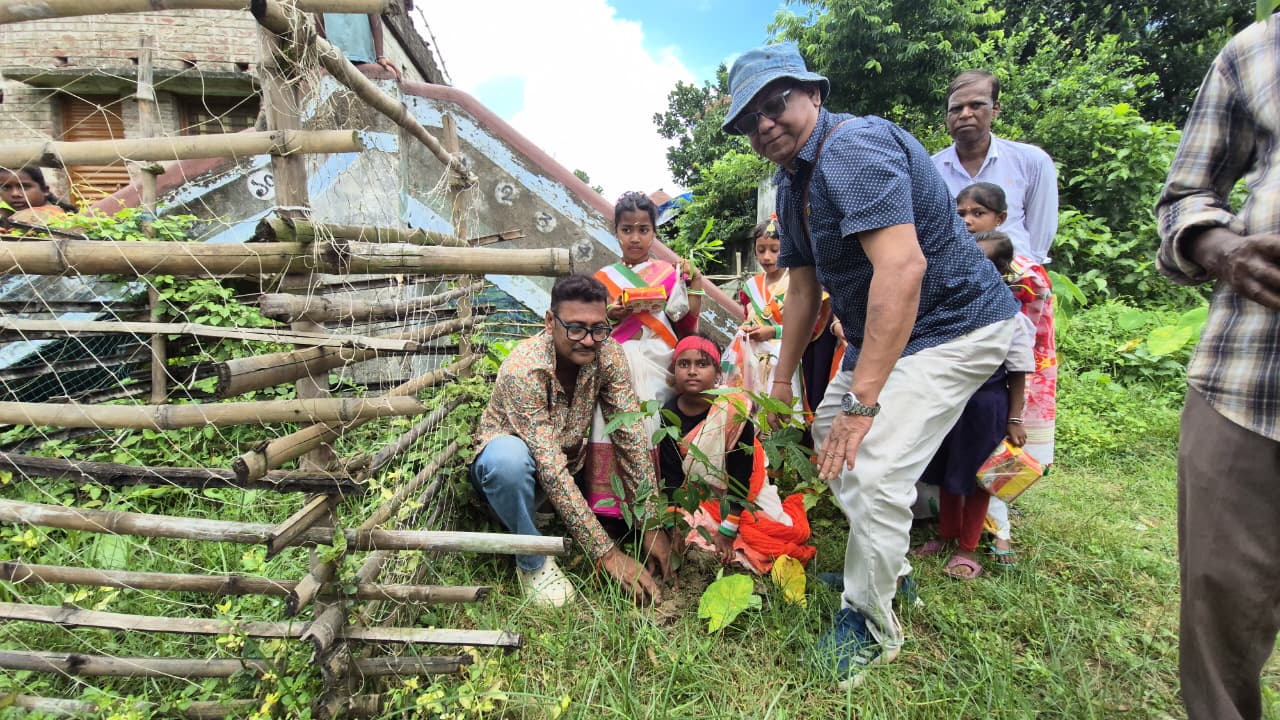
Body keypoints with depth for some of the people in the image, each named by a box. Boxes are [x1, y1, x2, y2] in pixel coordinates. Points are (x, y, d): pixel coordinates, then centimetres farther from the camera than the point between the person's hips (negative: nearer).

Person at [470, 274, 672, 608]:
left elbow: (631, 438, -19)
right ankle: (533, 563, -12)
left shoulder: (608, 354, -20)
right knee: (509, 457, -38)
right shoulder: (523, 370, -33)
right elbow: (550, 470, -37)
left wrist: (652, 525, -22)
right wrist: (607, 552, -37)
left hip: (569, 459, 6)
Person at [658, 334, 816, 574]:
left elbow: (741, 473, -18)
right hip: (696, 498, 3)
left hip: (743, 491, -2)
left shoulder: (733, 409, -21)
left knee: (793, 532, -16)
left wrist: (727, 529, -19)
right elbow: (671, 476, -10)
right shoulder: (669, 415, -13)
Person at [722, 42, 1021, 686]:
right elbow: (804, 284, 14)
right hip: (881, 332, 10)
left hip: (953, 326, -10)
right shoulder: (791, 182, 9)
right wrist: (781, 379, 15)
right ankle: (889, 565, 35)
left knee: (874, 471, -17)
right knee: (829, 432, 17)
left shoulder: (854, 149, -22)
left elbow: (902, 269, -33)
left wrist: (863, 400, -33)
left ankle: (870, 624, 9)